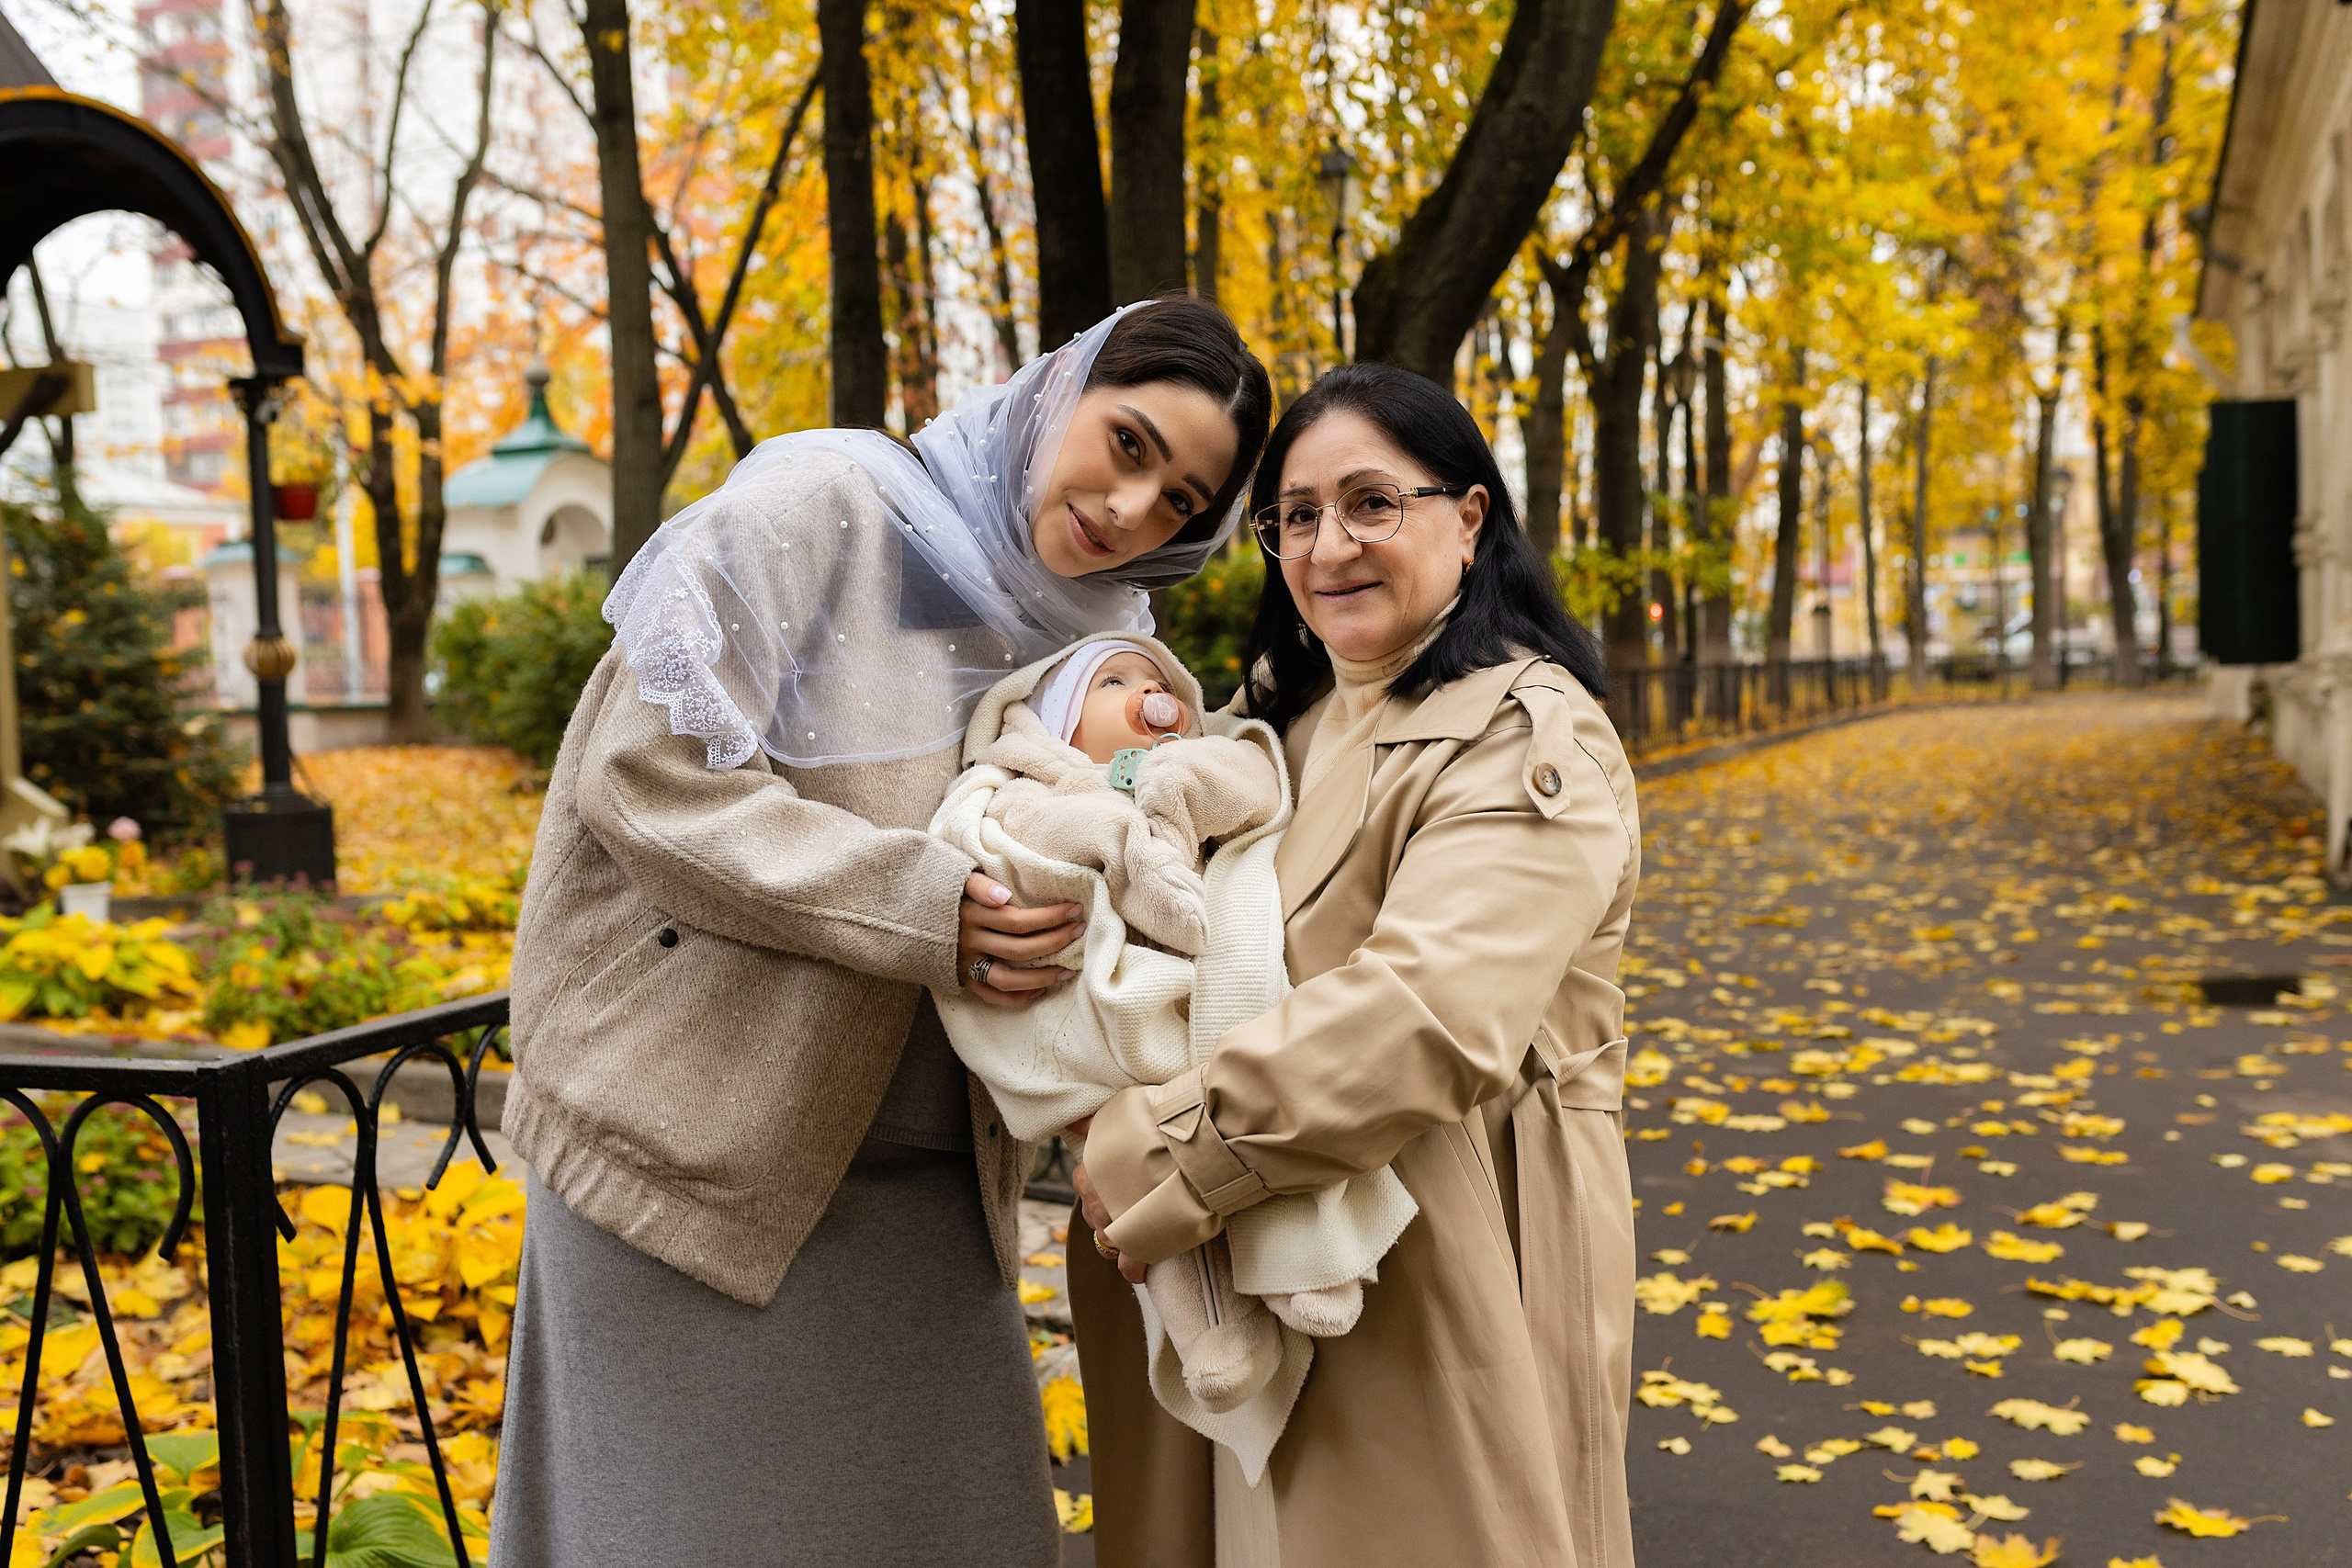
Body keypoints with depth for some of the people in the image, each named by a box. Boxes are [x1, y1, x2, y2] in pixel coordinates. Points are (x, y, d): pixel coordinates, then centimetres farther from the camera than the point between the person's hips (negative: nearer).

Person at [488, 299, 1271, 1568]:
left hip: (927, 1189, 6)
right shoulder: (824, 506, -12)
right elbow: (647, 775, -19)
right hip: (701, 1155, -5)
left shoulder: (1098, 639, 7)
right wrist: (923, 910, -25)